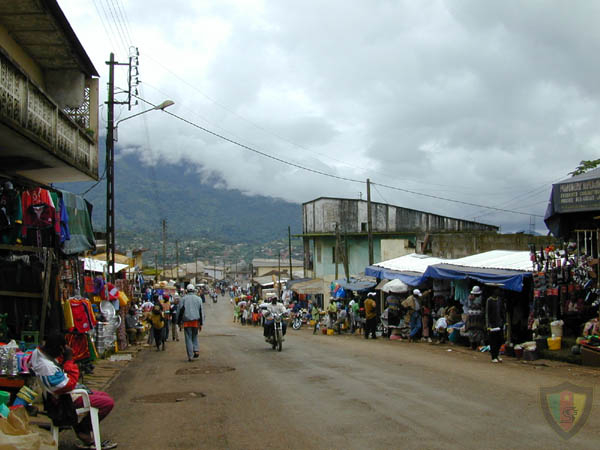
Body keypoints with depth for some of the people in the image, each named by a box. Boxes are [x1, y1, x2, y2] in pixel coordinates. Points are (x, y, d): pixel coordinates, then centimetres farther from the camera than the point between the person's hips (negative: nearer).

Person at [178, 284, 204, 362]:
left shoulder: (183, 299, 1)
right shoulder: (198, 299, 6)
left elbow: (180, 311, 0)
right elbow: (201, 311, 6)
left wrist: (179, 322, 5)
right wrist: (201, 323, 10)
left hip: (187, 322, -1)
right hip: (196, 321, 2)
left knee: (188, 338, 2)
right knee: (195, 337, 17)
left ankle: (190, 356, -2)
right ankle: (196, 350, -1)